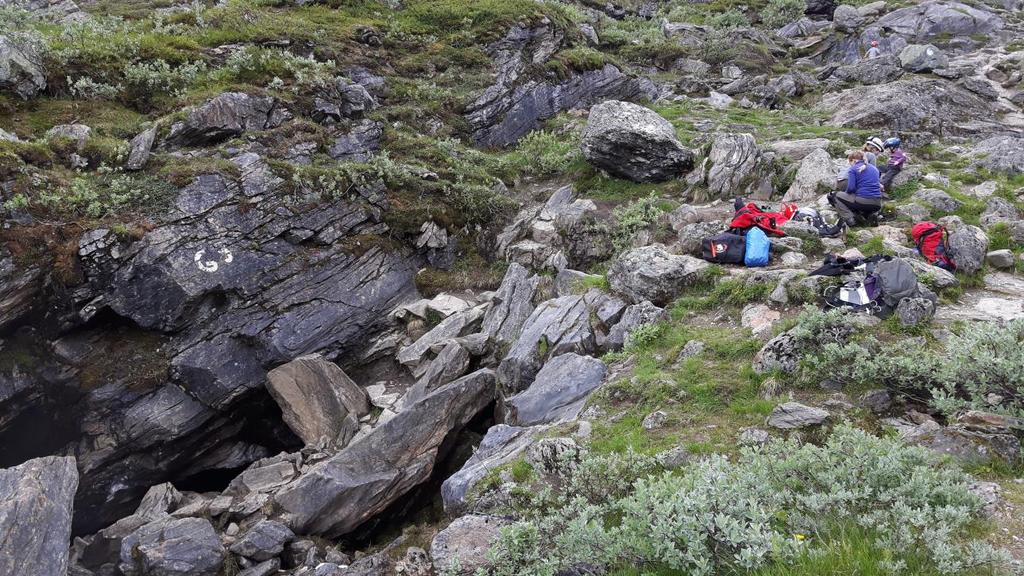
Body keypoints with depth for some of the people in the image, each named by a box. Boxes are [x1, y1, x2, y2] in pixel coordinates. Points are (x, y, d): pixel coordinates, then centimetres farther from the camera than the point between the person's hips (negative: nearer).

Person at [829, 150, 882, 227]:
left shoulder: (852, 169, 0)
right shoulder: (874, 168, 19)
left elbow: (851, 188, -9)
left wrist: (847, 192, 12)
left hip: (862, 201, -6)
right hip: (877, 205, 6)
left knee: (834, 196, 12)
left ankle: (850, 219, -6)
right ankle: (873, 214, 6)